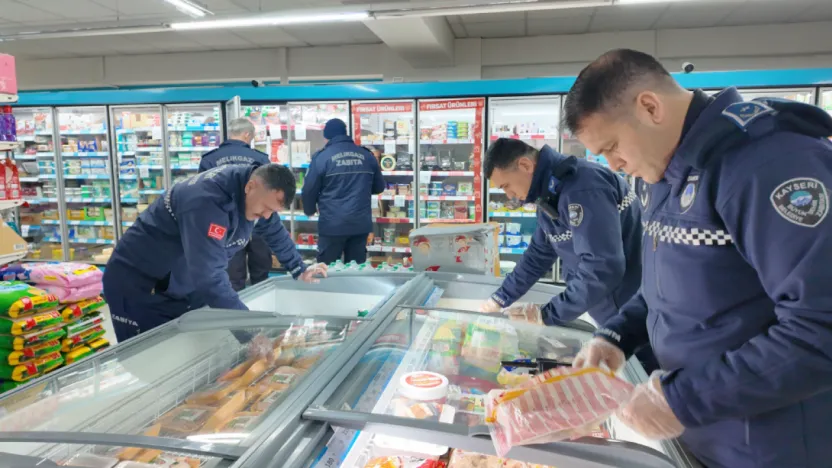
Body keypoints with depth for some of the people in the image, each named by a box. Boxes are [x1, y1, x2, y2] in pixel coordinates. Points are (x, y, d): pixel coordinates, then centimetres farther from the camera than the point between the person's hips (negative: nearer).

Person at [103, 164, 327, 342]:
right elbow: (209, 275, -40)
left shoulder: (259, 193, -9)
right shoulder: (207, 200, -36)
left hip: (184, 285, 8)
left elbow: (276, 233, 12)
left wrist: (300, 271, 12)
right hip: (138, 283, -7)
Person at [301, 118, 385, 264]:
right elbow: (379, 187, 16)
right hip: (361, 223, 4)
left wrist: (309, 210, 19)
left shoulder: (321, 157, -4)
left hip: (332, 225, -3)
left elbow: (309, 190, -1)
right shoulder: (367, 155, 7)